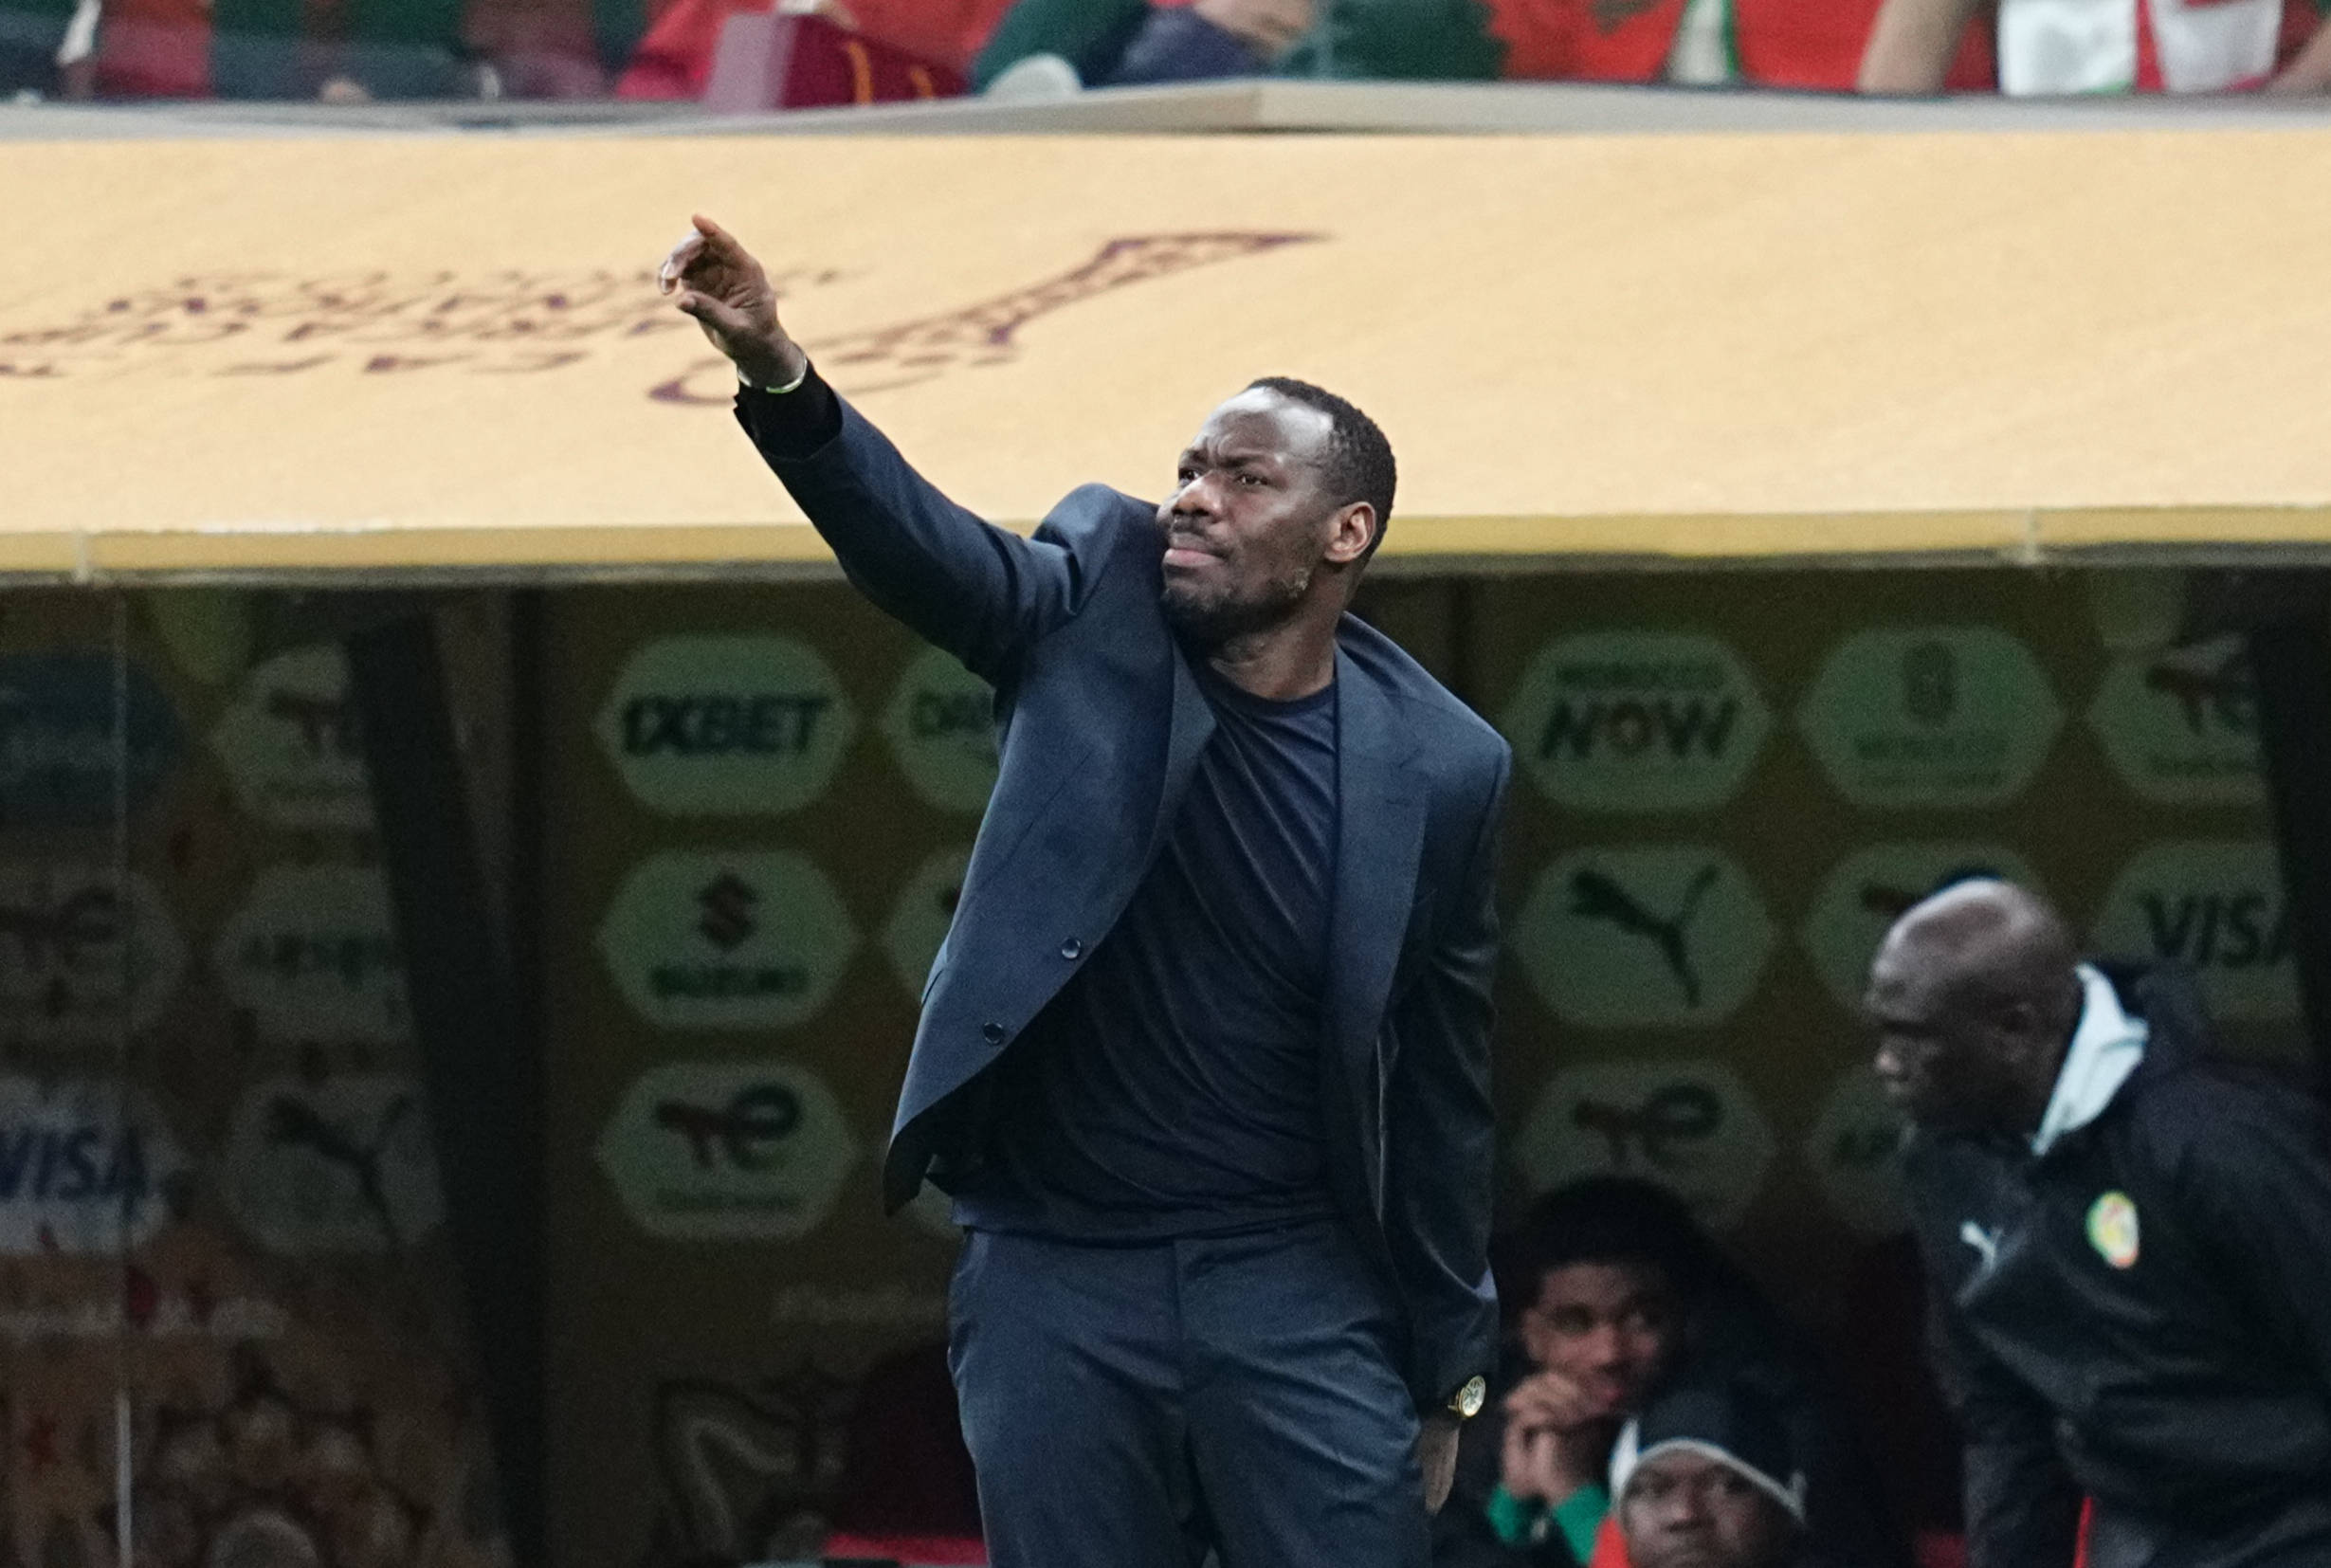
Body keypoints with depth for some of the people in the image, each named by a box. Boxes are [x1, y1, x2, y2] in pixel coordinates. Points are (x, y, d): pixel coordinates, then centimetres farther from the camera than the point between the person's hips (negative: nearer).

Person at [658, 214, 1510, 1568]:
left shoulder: (1439, 765, -2)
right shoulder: (1103, 593, 0)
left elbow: (1441, 1082, 5)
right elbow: (925, 548, -20)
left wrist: (1447, 1367, 8)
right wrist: (778, 374, -39)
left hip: (1296, 1287, -1)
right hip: (1057, 1276, 1)